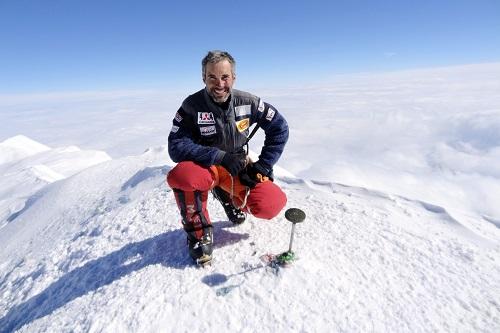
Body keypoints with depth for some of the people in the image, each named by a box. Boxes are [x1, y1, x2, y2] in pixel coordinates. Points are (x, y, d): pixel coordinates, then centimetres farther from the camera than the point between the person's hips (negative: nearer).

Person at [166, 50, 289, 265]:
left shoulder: (247, 102, -9)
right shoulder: (192, 105, -15)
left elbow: (279, 127, -1)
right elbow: (176, 147, -21)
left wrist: (262, 166, -9)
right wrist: (220, 157, -31)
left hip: (239, 168, 3)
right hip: (205, 167, -2)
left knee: (270, 205, -20)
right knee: (180, 176, -37)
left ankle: (229, 196, 15)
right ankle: (199, 231, -7)